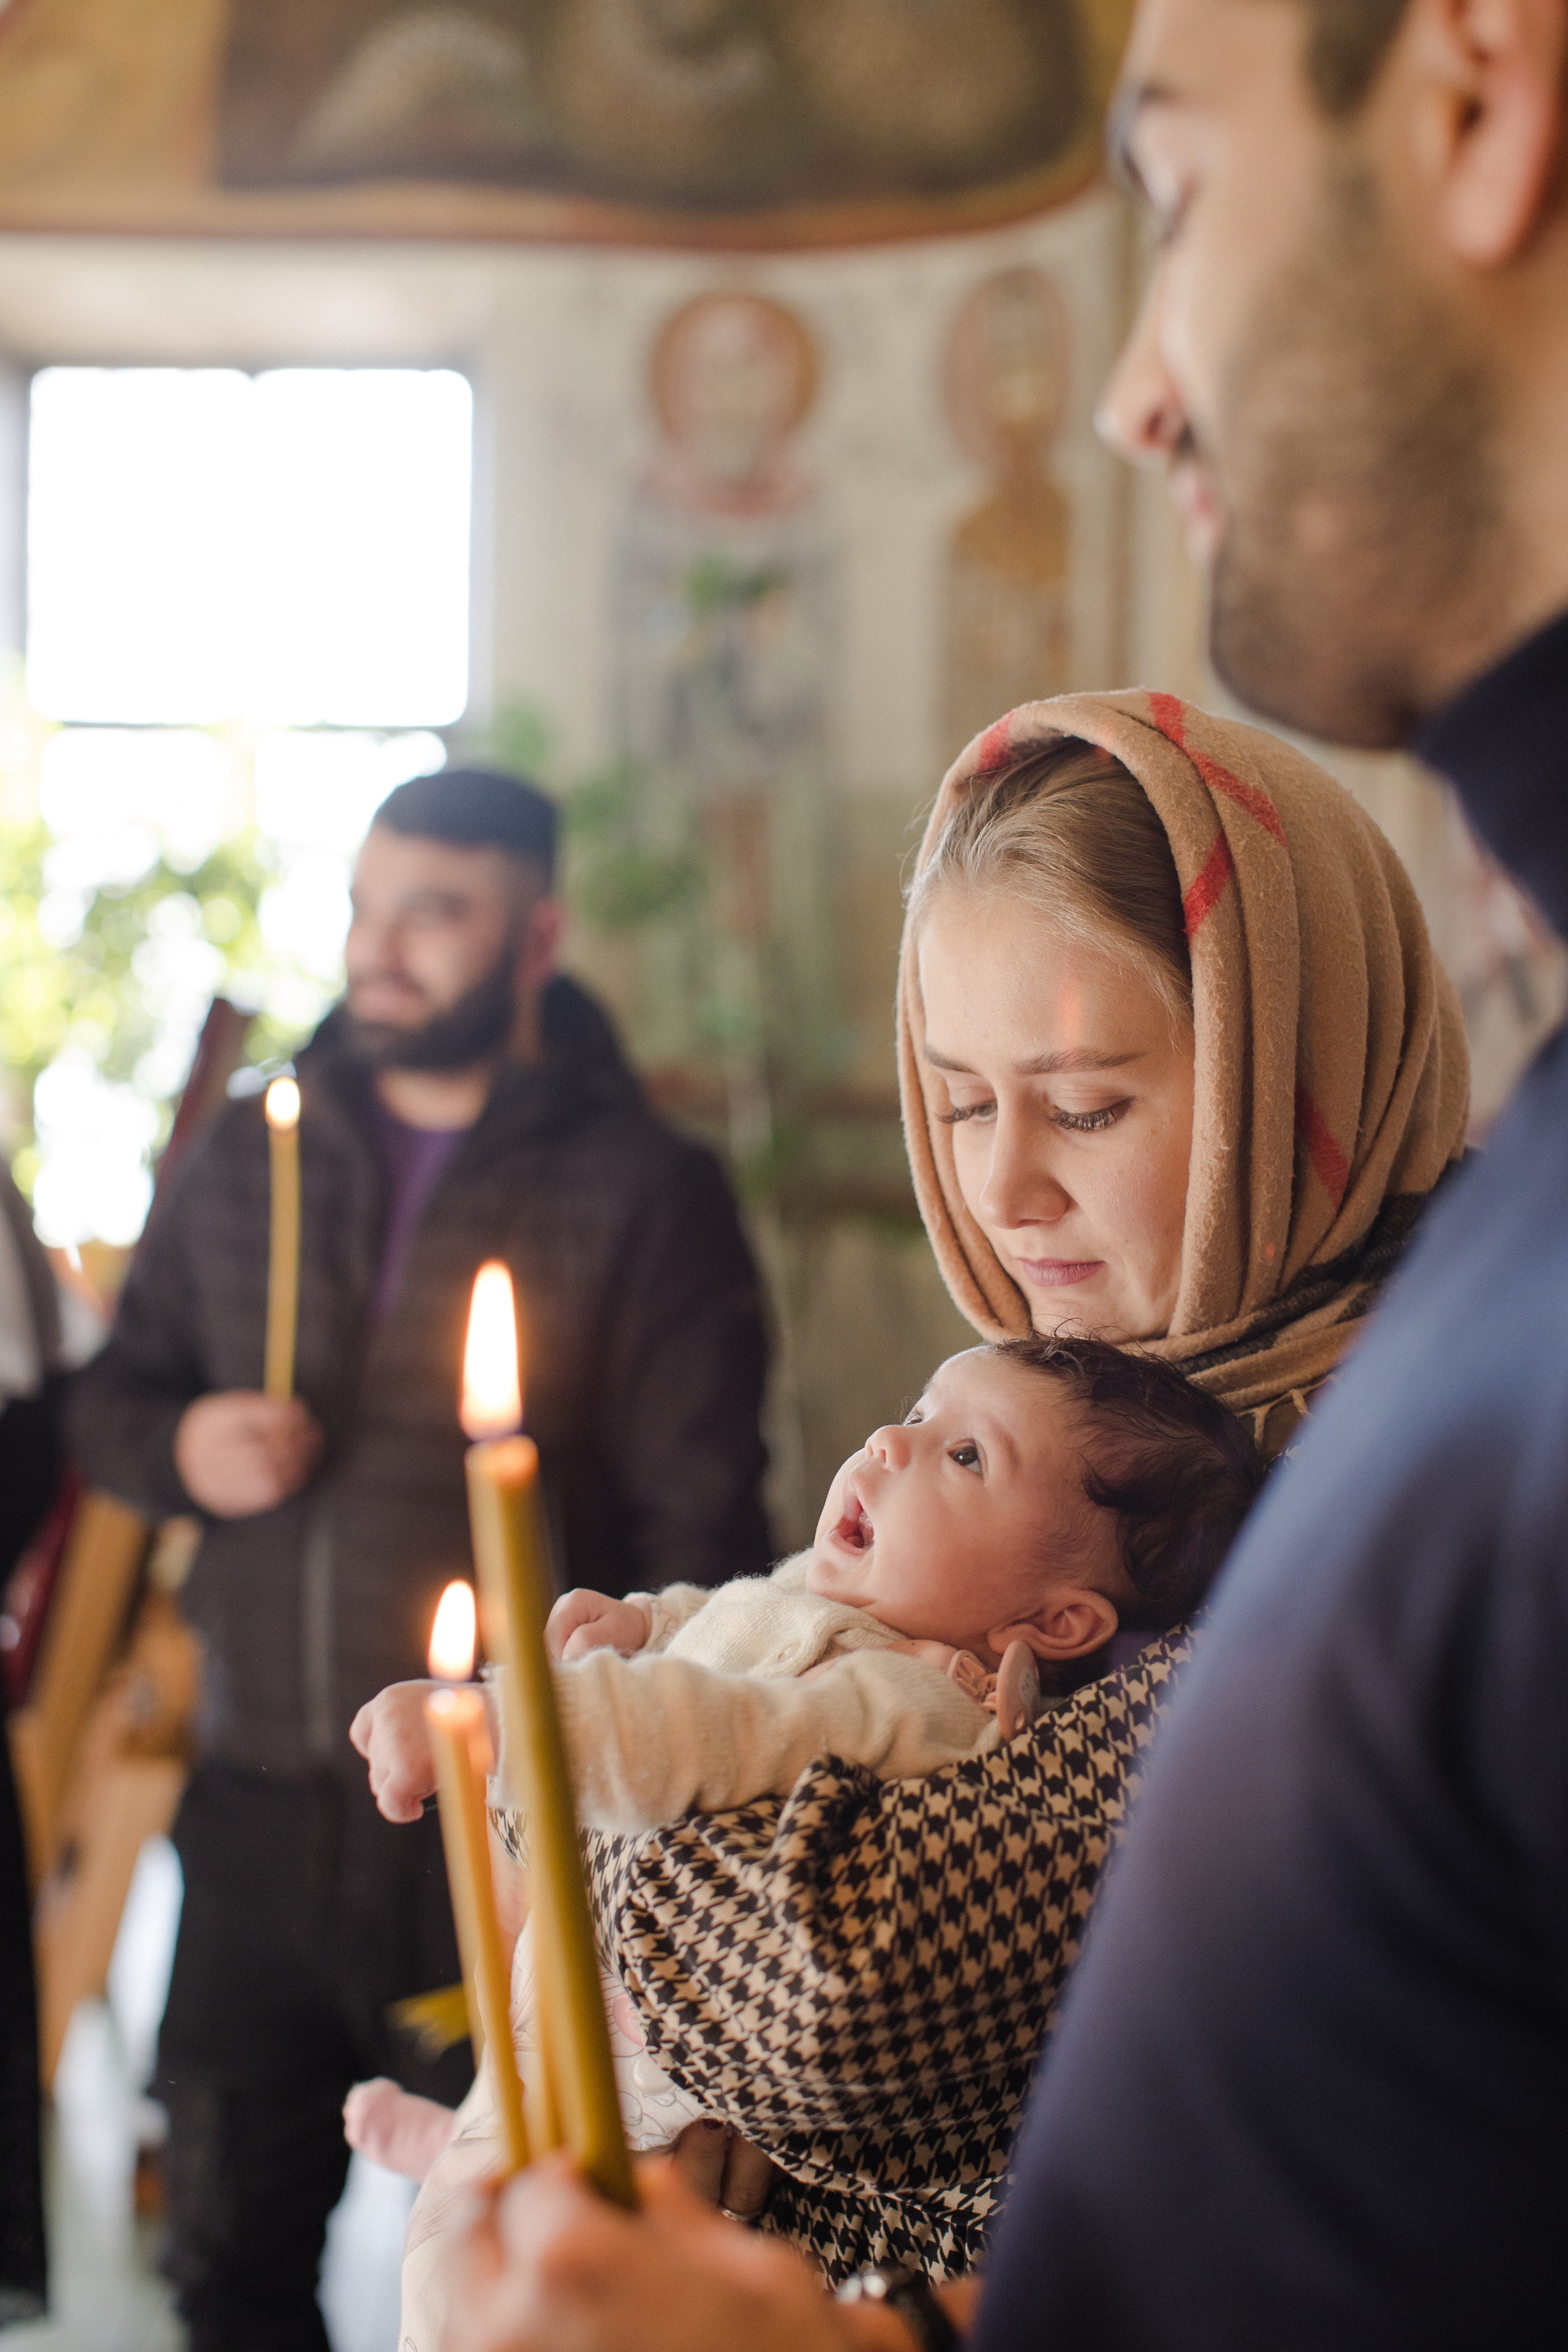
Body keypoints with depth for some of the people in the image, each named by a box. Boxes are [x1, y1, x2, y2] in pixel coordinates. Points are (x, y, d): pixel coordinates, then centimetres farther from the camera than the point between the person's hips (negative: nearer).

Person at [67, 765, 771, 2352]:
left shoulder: (640, 1193, -5)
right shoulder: (248, 1158, 10)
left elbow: (699, 1534, -7)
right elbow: (108, 1402, 19)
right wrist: (182, 1445, -5)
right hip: (259, 1808, 4)